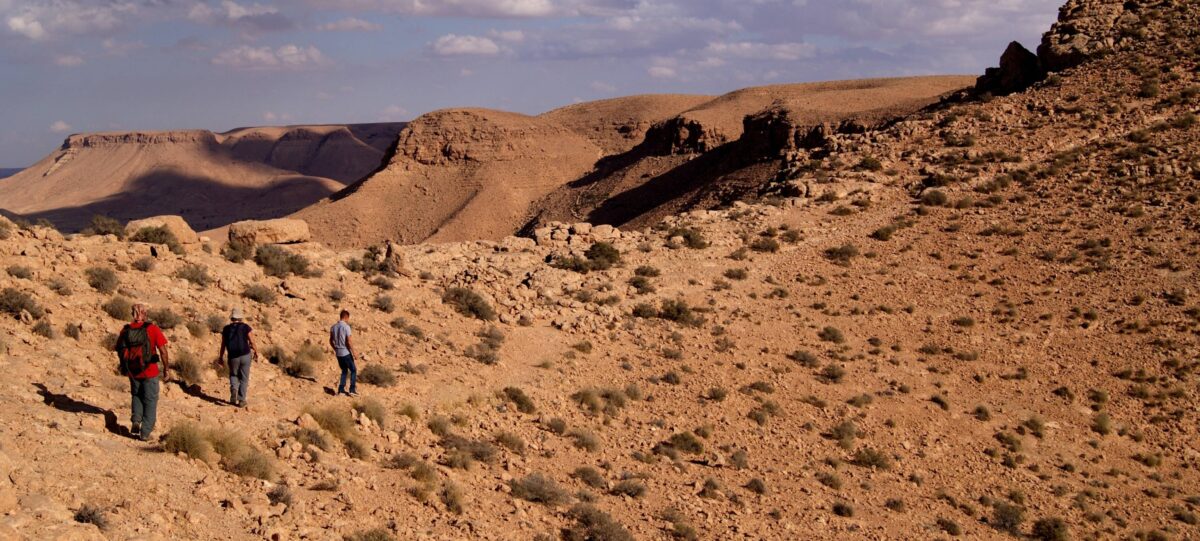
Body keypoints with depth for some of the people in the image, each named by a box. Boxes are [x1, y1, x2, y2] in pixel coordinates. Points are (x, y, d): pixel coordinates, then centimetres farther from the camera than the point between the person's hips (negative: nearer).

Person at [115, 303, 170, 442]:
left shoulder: (125, 330, -2)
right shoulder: (152, 329, -13)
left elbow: (120, 351, 8)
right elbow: (163, 351, -13)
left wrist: (124, 367, 23)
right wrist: (167, 370, -4)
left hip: (132, 371, 3)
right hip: (150, 371, -3)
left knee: (136, 396, 27)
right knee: (150, 400, 10)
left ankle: (136, 421, 9)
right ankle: (145, 432, 9)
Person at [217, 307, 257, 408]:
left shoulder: (226, 329, 1)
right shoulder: (245, 327, -4)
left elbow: (223, 344, 5)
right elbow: (252, 342, -3)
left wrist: (221, 357, 18)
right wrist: (256, 351, 15)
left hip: (233, 357, 1)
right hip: (245, 356, -1)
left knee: (233, 375, 24)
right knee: (244, 378, 10)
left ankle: (234, 389, -4)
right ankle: (241, 400, 6)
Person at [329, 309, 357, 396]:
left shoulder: (333, 327, 4)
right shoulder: (346, 327, -15)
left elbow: (331, 341, 12)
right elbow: (349, 342, -18)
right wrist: (354, 353, -8)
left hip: (338, 353, 6)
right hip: (346, 353, -6)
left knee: (344, 371, 19)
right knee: (353, 370, 9)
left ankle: (341, 389, 13)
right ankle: (352, 390, 4)